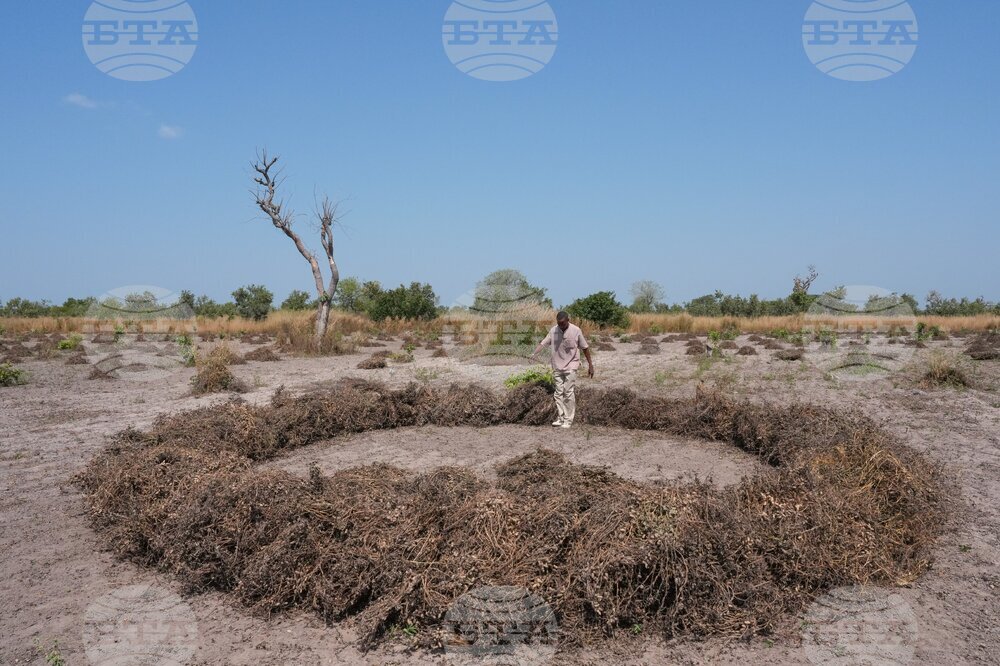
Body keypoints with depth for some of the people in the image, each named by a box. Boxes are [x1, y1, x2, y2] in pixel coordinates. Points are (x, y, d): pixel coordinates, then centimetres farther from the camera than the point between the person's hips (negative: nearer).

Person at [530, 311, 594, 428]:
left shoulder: (576, 331, -10)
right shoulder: (553, 330, -1)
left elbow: (585, 348, -2)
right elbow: (543, 343, -5)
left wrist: (590, 365, 0)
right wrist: (534, 354, -23)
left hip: (570, 366, -4)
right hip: (557, 367, 4)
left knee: (569, 393, -6)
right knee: (559, 393, 6)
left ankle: (568, 420, 0)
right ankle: (561, 418, 13)